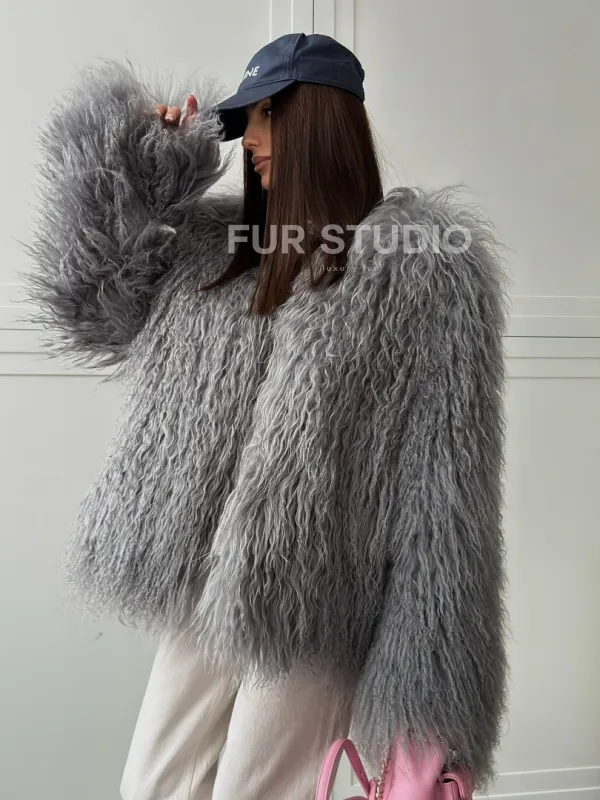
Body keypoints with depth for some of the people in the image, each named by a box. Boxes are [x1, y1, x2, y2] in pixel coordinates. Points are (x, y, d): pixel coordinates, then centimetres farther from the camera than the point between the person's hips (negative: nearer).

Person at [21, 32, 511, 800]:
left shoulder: (423, 258, -8)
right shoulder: (218, 245, 11)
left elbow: (444, 477, -12)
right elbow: (85, 302, 15)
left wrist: (426, 692, -14)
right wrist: (131, 159, 7)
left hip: (314, 606, -6)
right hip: (208, 592, 6)